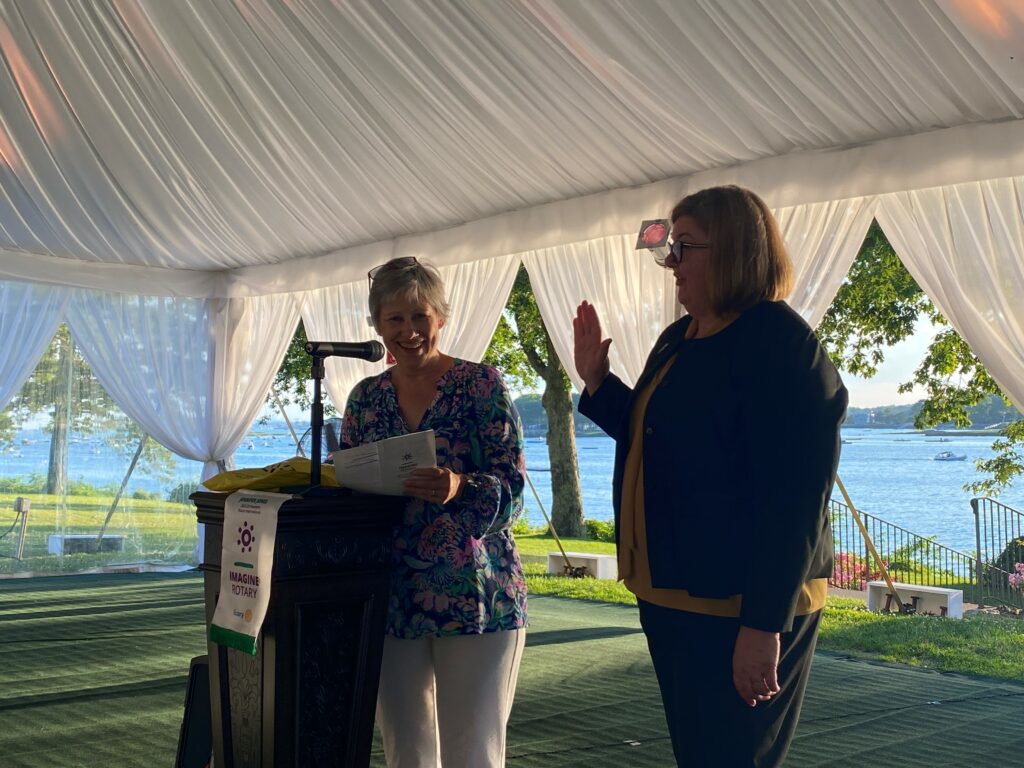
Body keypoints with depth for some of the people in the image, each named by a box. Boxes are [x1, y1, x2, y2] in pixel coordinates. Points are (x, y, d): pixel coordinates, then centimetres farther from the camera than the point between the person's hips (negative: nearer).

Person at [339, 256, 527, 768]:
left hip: (475, 598, -4)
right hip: (392, 601, 4)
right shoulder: (365, 398, 9)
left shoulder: (482, 385, -4)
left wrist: (459, 489, -28)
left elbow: (513, 491, -9)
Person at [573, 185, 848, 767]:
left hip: (738, 610, -9)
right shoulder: (678, 339, 10)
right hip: (671, 595, 9)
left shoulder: (781, 343, -18)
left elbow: (795, 498, -23)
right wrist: (597, 381, 9)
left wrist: (765, 626, -24)